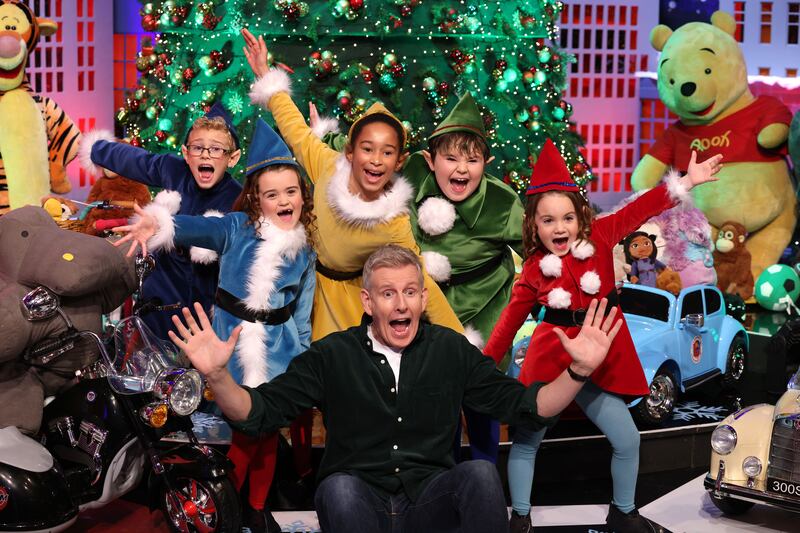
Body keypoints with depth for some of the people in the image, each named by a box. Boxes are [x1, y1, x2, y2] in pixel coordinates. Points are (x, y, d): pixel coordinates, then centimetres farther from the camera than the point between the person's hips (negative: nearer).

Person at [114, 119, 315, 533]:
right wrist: (159, 224, -42)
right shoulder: (237, 228, -6)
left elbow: (301, 316, 7)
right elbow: (199, 228, -23)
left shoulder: (304, 252, 2)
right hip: (234, 343, -2)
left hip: (278, 349, 3)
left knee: (266, 428, 11)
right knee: (244, 426, 1)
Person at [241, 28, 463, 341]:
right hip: (304, 284, 2)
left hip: (347, 301, -2)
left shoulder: (395, 226, -25)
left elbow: (422, 286, -19)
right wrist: (265, 75, 3)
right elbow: (296, 129, -3)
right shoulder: (327, 167, -21)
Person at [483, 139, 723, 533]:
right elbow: (511, 319, 1)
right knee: (526, 439, 4)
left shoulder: (599, 238, -3)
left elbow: (640, 210, -8)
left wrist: (686, 181, -13)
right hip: (549, 359, -1)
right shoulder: (534, 268, -3)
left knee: (627, 440, 5)